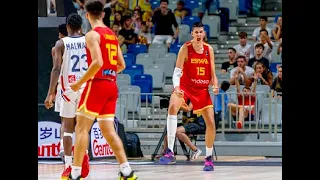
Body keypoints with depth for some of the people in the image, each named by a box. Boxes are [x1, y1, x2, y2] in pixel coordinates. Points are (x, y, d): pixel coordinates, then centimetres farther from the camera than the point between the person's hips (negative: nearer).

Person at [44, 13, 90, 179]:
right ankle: (84, 154, -11)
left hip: (68, 89, -2)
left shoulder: (61, 43, 0)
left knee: (68, 128, 7)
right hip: (86, 87, 2)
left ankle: (68, 166, 4)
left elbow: (56, 69, -9)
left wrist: (50, 94, -10)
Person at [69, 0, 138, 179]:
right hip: (112, 86, 7)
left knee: (82, 128, -4)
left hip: (97, 84, -7)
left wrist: (80, 82, -14)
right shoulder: (112, 34, 15)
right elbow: (122, 65, 17)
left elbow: (97, 63, -21)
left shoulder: (93, 35, -9)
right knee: (108, 129, 10)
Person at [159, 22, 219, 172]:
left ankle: (208, 158, 23)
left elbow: (212, 73, 10)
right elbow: (177, 72, -15)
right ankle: (170, 152, -34)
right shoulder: (185, 48, -10)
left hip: (202, 89, 4)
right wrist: (176, 87, -33)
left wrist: (215, 85, -10)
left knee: (211, 123, 2)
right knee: (172, 107, -33)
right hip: (185, 86, -4)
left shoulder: (209, 49, 2)